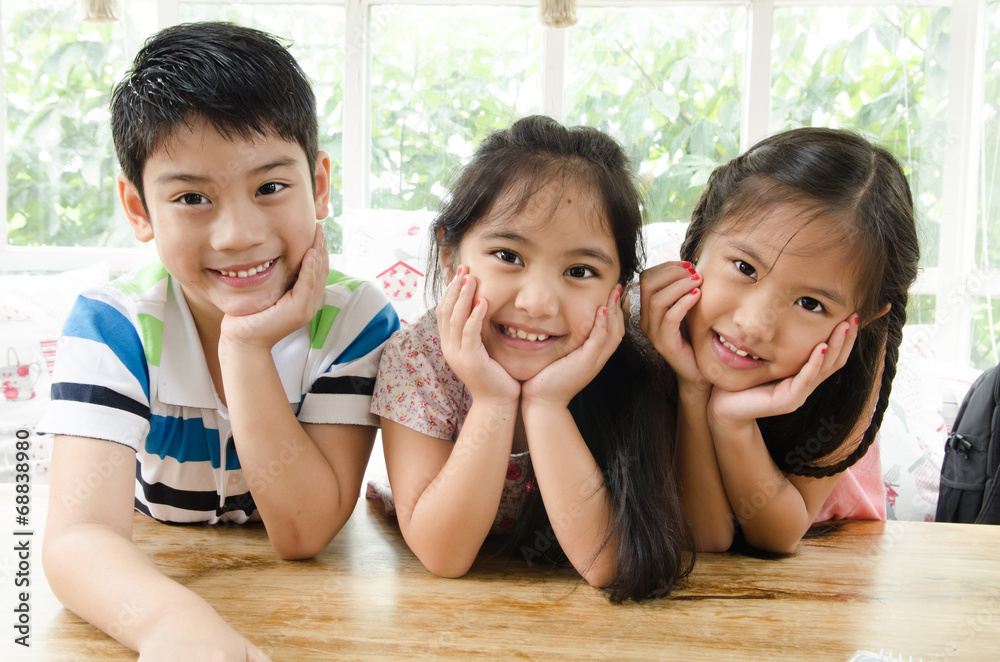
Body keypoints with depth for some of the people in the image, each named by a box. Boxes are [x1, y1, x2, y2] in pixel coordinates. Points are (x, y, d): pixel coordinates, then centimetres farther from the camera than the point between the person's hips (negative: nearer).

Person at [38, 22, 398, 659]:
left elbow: (304, 533, -20)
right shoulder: (112, 324, -17)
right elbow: (79, 534, -29)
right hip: (148, 582, 1)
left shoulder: (356, 320, -17)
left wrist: (245, 348, -29)